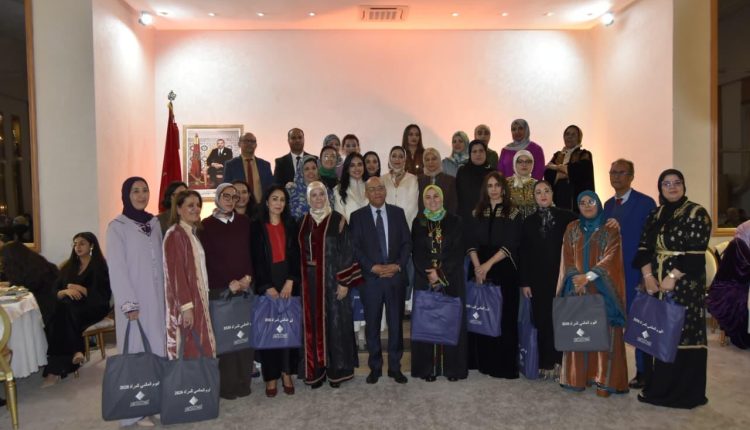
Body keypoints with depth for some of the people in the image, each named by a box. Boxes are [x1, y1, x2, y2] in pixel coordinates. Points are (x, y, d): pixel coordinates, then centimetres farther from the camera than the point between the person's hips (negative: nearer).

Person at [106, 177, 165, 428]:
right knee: (136, 351, 1)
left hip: (158, 298, 5)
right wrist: (129, 304, -15)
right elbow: (117, 269, -10)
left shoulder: (154, 223, 10)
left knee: (158, 348, 7)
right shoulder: (117, 227, -6)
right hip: (135, 301, -5)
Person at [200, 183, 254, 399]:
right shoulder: (206, 225, 2)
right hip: (219, 289, -2)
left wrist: (248, 277, -4)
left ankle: (243, 382, 12)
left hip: (245, 287, 3)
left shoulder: (244, 222, 11)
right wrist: (230, 283, -7)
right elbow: (207, 259, -3)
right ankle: (227, 385, 8)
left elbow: (252, 251, 10)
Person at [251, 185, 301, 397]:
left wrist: (290, 282, -9)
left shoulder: (291, 226, 10)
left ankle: (287, 373, 11)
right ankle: (271, 376, 9)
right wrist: (268, 287, -9)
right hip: (266, 285, -2)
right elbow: (256, 260, -3)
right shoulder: (256, 227, 3)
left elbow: (296, 256, 4)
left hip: (289, 283, 2)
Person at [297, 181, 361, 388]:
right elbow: (298, 253, 10)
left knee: (335, 323, 3)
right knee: (313, 325, 7)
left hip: (332, 280, -3)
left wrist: (344, 282, -10)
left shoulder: (337, 219, -3)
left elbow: (346, 251, -6)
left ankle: (336, 370, 17)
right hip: (309, 282, 3)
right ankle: (316, 370, 18)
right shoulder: (303, 222, 8)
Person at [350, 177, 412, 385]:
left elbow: (407, 242, 5)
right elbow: (355, 247, -2)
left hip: (396, 276, 1)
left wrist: (399, 265, -8)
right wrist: (372, 267, -13)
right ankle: (375, 368, 21)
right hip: (370, 279, -1)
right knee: (372, 325, 7)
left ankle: (395, 367, 20)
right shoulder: (357, 216, 3)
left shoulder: (398, 212, 7)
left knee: (396, 323, 7)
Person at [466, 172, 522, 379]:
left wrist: (488, 264, -14)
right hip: (479, 270, 3)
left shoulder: (513, 213, 2)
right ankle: (482, 361, 15)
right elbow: (471, 242, 4)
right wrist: (477, 266, -10)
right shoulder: (477, 213, 11)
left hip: (504, 270, -3)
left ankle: (504, 365, 7)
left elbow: (510, 245, -6)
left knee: (504, 316, -2)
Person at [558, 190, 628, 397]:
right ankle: (577, 377, 9)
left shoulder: (610, 229, 1)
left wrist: (588, 276, -17)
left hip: (602, 289, -3)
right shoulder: (572, 229, 11)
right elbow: (567, 258, 5)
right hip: (577, 288, 3)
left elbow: (611, 258, -9)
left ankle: (604, 380, 1)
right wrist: (576, 278, -11)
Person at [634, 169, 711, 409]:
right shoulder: (655, 215, 13)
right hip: (655, 284, 6)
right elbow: (644, 248, 7)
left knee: (683, 334, -3)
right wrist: (648, 276, -6)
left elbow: (695, 252, -12)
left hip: (685, 283, -5)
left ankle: (684, 391, 9)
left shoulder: (696, 213, -4)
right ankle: (658, 387, 19)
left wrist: (672, 277, -17)